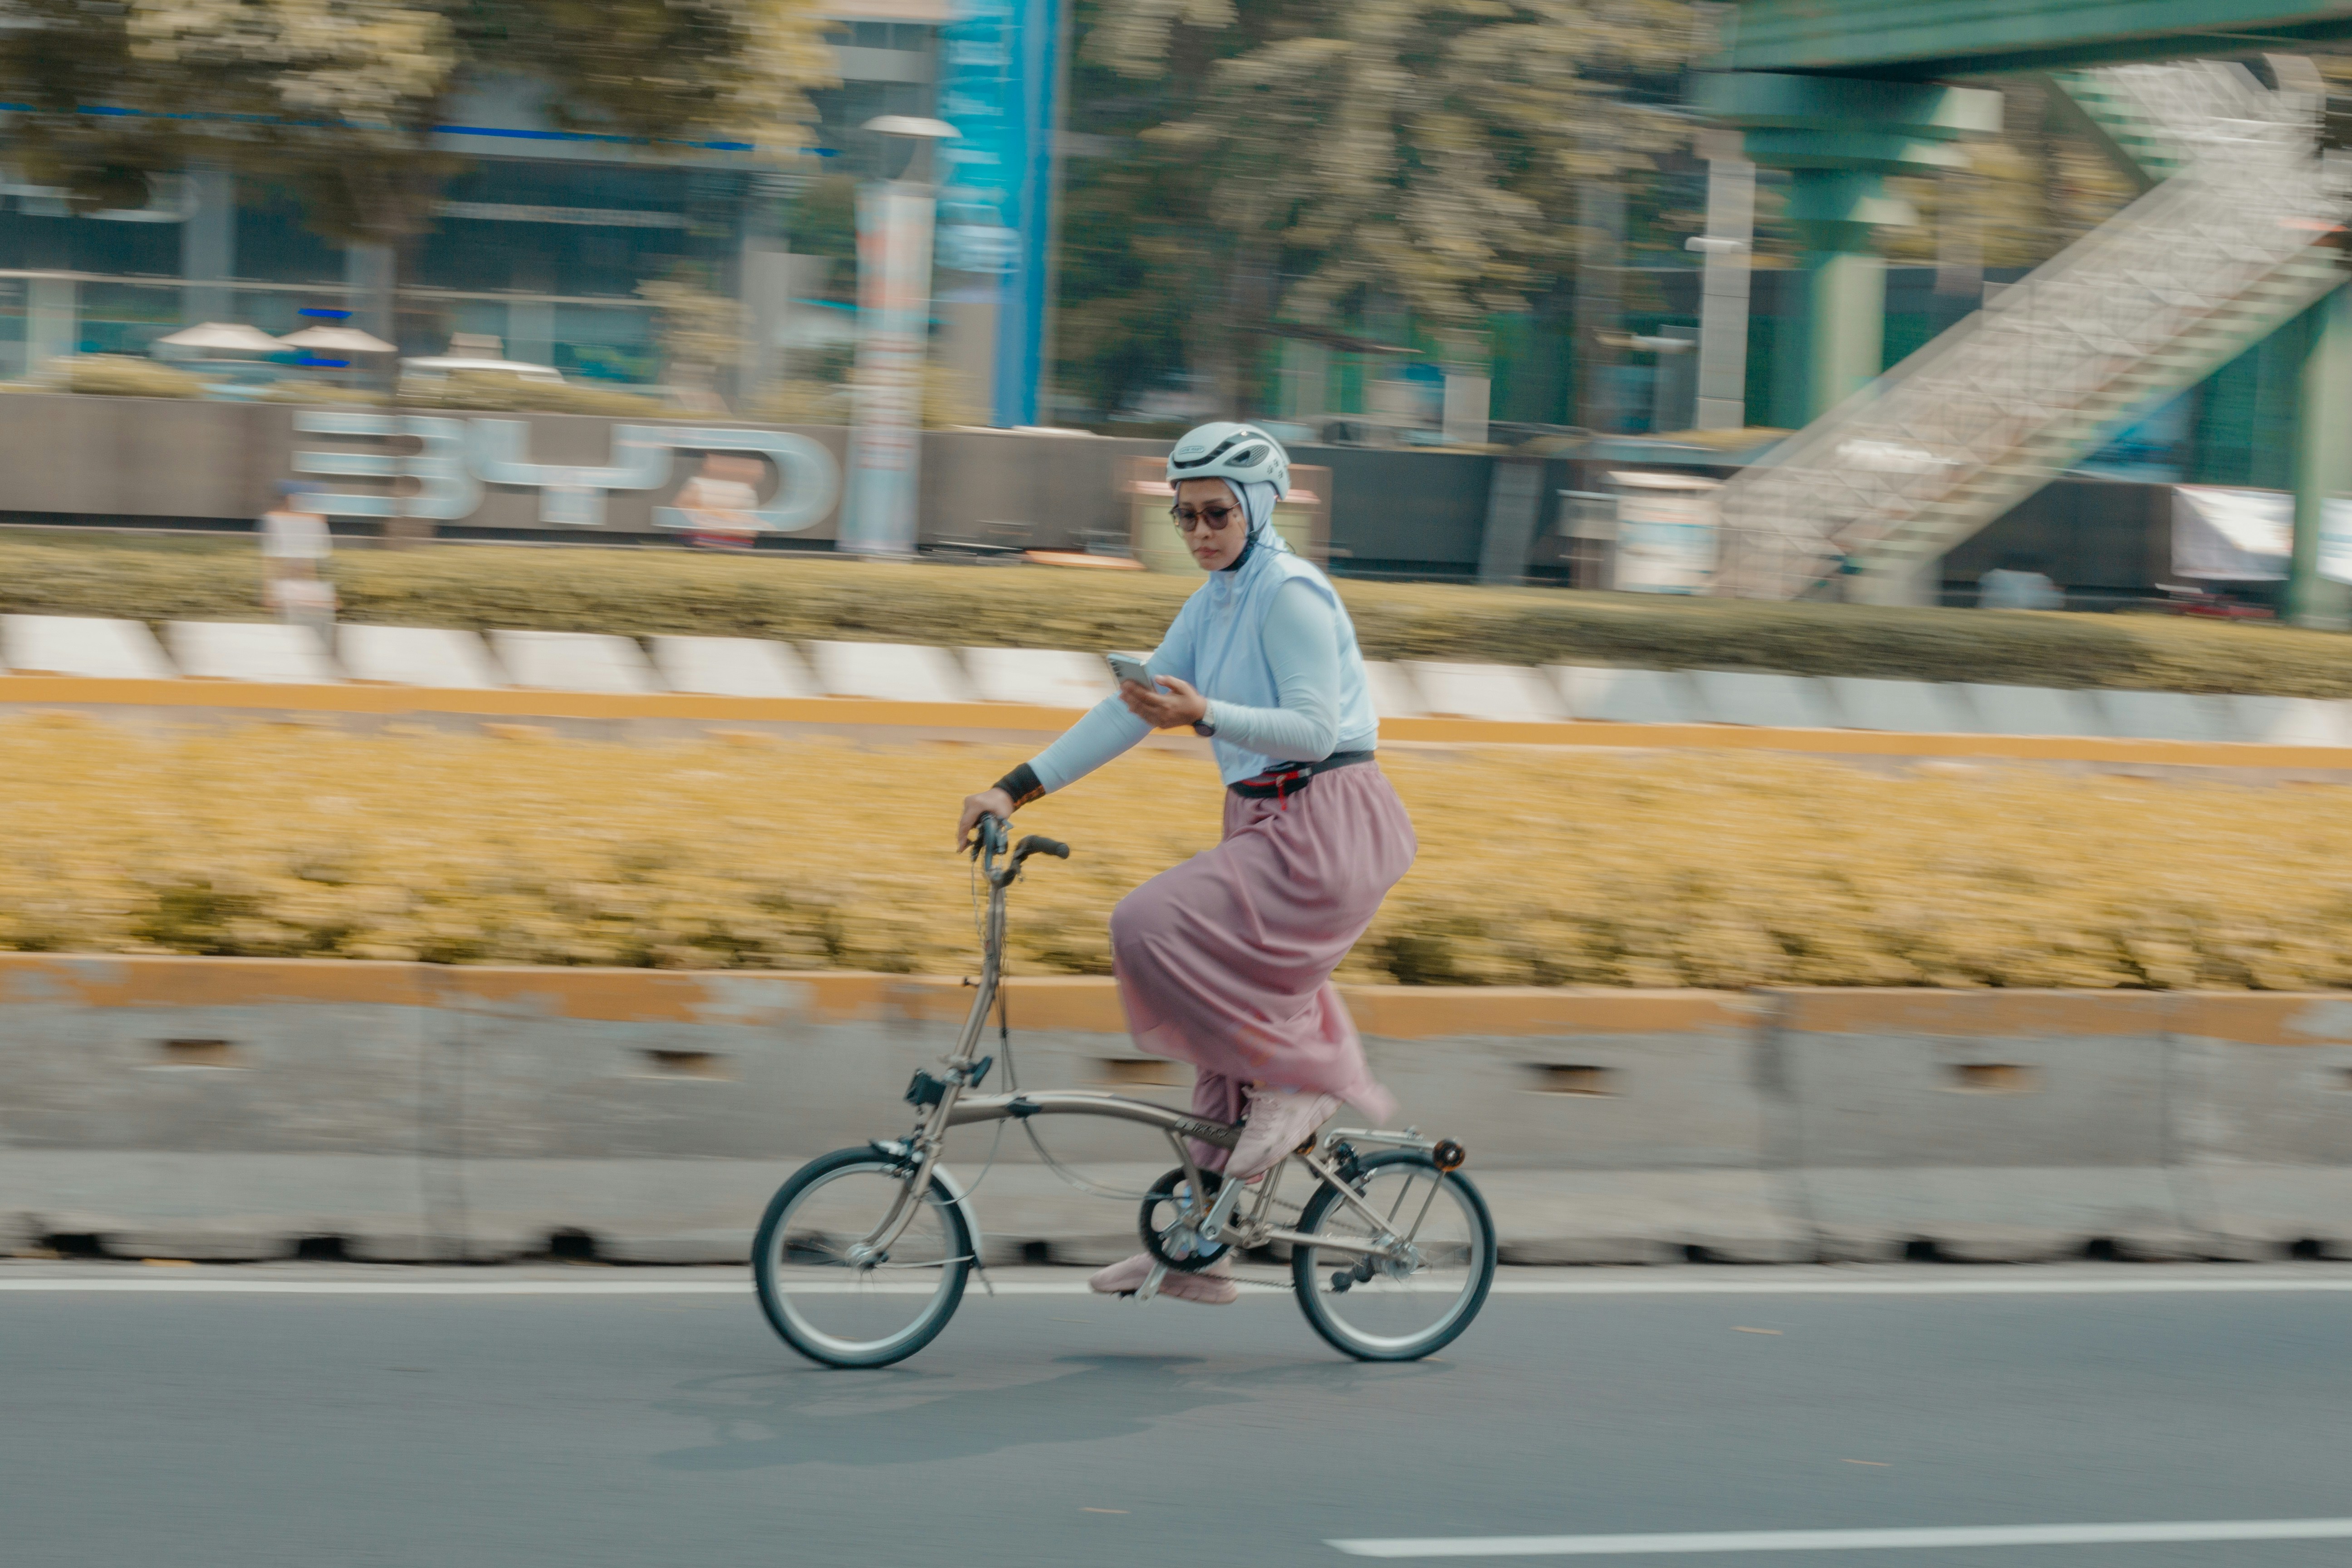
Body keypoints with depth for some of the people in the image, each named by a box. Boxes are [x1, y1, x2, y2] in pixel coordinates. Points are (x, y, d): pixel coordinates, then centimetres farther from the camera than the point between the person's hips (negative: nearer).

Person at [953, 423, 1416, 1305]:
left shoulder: (1290, 594, -12)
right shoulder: (1215, 603, 14)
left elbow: (1314, 729, -21)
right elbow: (1127, 712, 13)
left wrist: (1203, 716, -32)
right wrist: (1015, 790, 6)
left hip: (1324, 826, -9)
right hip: (1267, 826, 9)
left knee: (1155, 929, -22)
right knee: (1233, 1030, 9)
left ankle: (1302, 1076, -9)